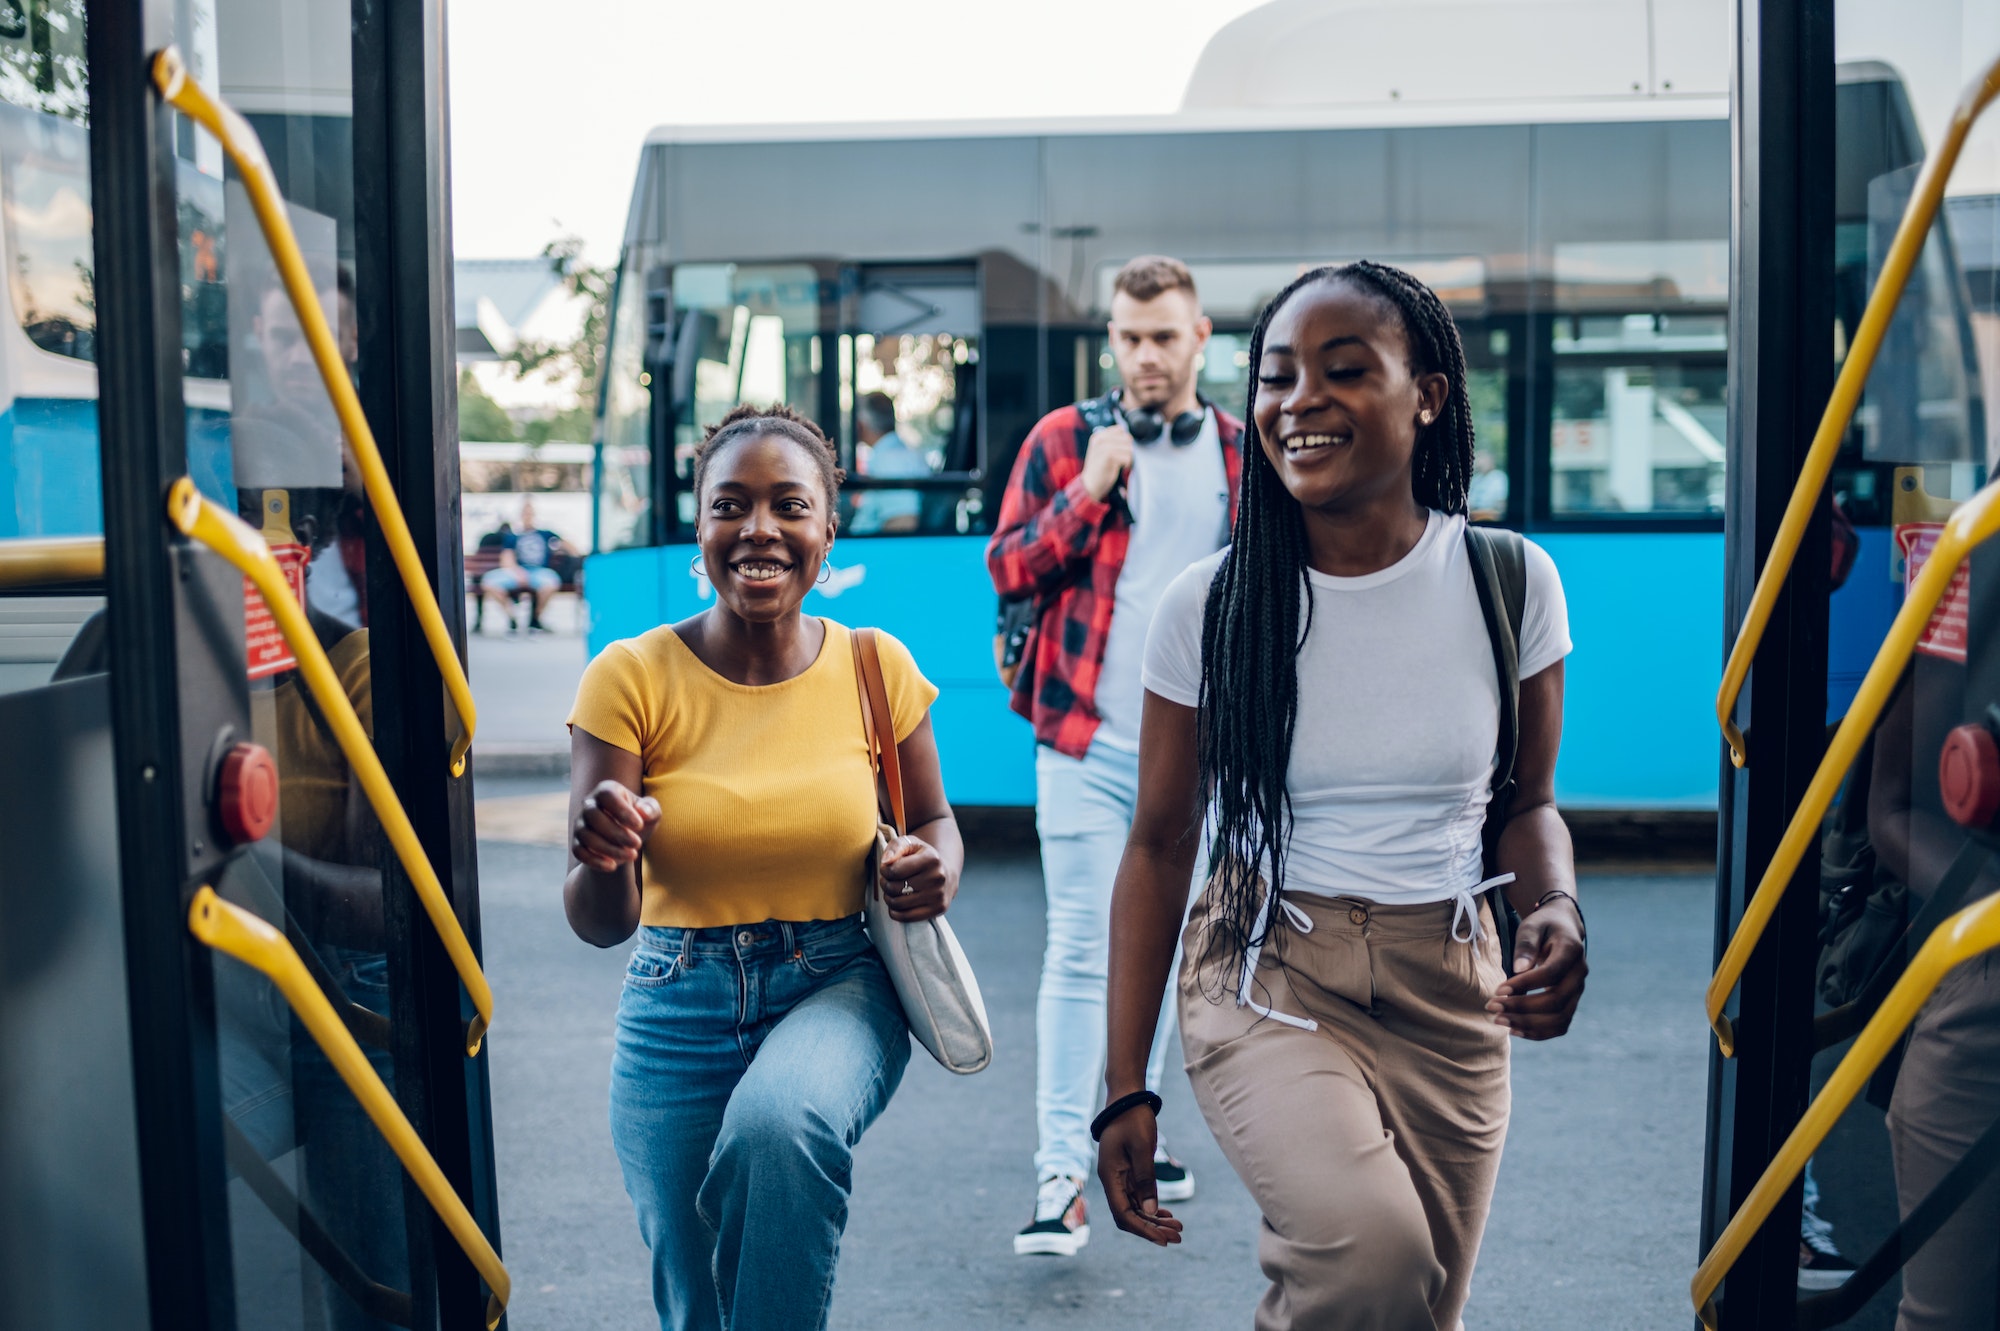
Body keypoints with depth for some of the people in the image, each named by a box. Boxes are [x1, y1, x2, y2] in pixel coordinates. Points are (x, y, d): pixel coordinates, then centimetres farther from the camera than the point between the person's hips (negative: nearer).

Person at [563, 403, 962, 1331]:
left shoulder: (876, 669, -6)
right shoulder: (631, 679, -11)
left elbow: (933, 820, 11)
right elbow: (599, 924, -13)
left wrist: (938, 866, -12)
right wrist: (603, 860, -36)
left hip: (837, 987, 0)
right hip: (680, 1010, 1)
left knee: (782, 1123, -34)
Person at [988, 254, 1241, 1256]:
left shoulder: (1242, 453, 7)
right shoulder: (1064, 440, 0)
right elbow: (1007, 569, -4)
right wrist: (1089, 492, -16)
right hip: (1086, 744, -3)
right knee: (1080, 954, -6)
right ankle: (1060, 1175, -2)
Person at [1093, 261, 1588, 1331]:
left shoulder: (1510, 580, -4)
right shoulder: (1208, 607, -8)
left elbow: (1528, 801, 9)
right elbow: (1160, 845, -1)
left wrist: (1556, 910, -14)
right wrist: (1124, 1089, -3)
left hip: (1451, 997, 3)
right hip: (1268, 976, -3)